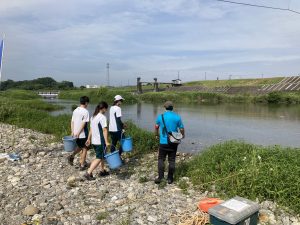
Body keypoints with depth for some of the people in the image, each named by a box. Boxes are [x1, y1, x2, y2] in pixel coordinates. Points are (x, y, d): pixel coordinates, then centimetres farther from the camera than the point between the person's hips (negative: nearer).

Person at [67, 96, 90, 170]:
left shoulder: (75, 110, 7)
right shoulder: (85, 111, -14)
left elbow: (72, 121, 7)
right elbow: (83, 123, -19)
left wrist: (72, 132, 7)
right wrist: (78, 133, -15)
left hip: (75, 134, 7)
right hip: (83, 134, -6)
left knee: (80, 147, 26)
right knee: (84, 149, 9)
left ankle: (72, 156, 8)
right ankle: (82, 165, 14)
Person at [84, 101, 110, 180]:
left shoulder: (93, 117, 10)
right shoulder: (102, 117, -16)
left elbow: (91, 129, 14)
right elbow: (104, 130, -20)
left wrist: (89, 139, 20)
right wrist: (106, 141, -20)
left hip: (94, 141, 9)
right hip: (100, 142, -9)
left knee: (102, 156, 21)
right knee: (99, 158, 0)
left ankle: (102, 171, 30)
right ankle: (88, 173, -3)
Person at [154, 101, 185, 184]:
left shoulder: (160, 116, -5)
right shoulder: (177, 117, -5)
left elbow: (156, 127, 8)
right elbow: (181, 129, 1)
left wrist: (156, 135, 28)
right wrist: (182, 135, 23)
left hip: (163, 142, -1)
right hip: (173, 142, 1)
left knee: (161, 159, 10)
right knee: (172, 160, 9)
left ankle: (160, 177, 4)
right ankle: (170, 178, 15)